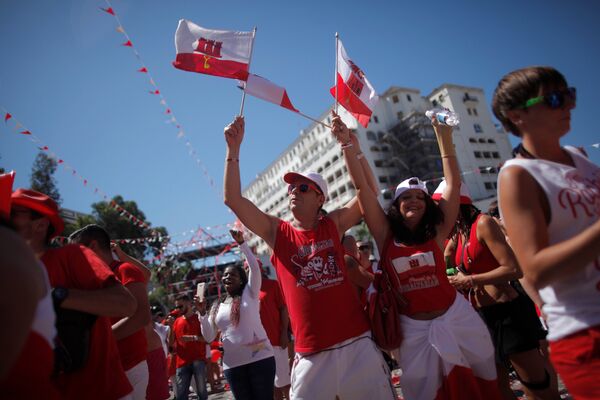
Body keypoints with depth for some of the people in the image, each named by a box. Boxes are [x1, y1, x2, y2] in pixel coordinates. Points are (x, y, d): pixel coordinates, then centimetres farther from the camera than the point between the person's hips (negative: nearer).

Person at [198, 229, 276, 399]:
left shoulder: (250, 293, 4)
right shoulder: (217, 306, 13)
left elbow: (255, 268, -10)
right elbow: (209, 337, 10)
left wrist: (242, 243, -14)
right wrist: (202, 312, -3)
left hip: (260, 358, -3)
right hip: (233, 364, 4)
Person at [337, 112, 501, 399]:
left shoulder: (436, 231, -4)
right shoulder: (386, 235, -6)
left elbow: (453, 184, -6)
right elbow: (361, 187, -12)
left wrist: (444, 138, -8)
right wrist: (347, 144, -17)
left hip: (455, 316, 1)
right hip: (414, 327, 0)